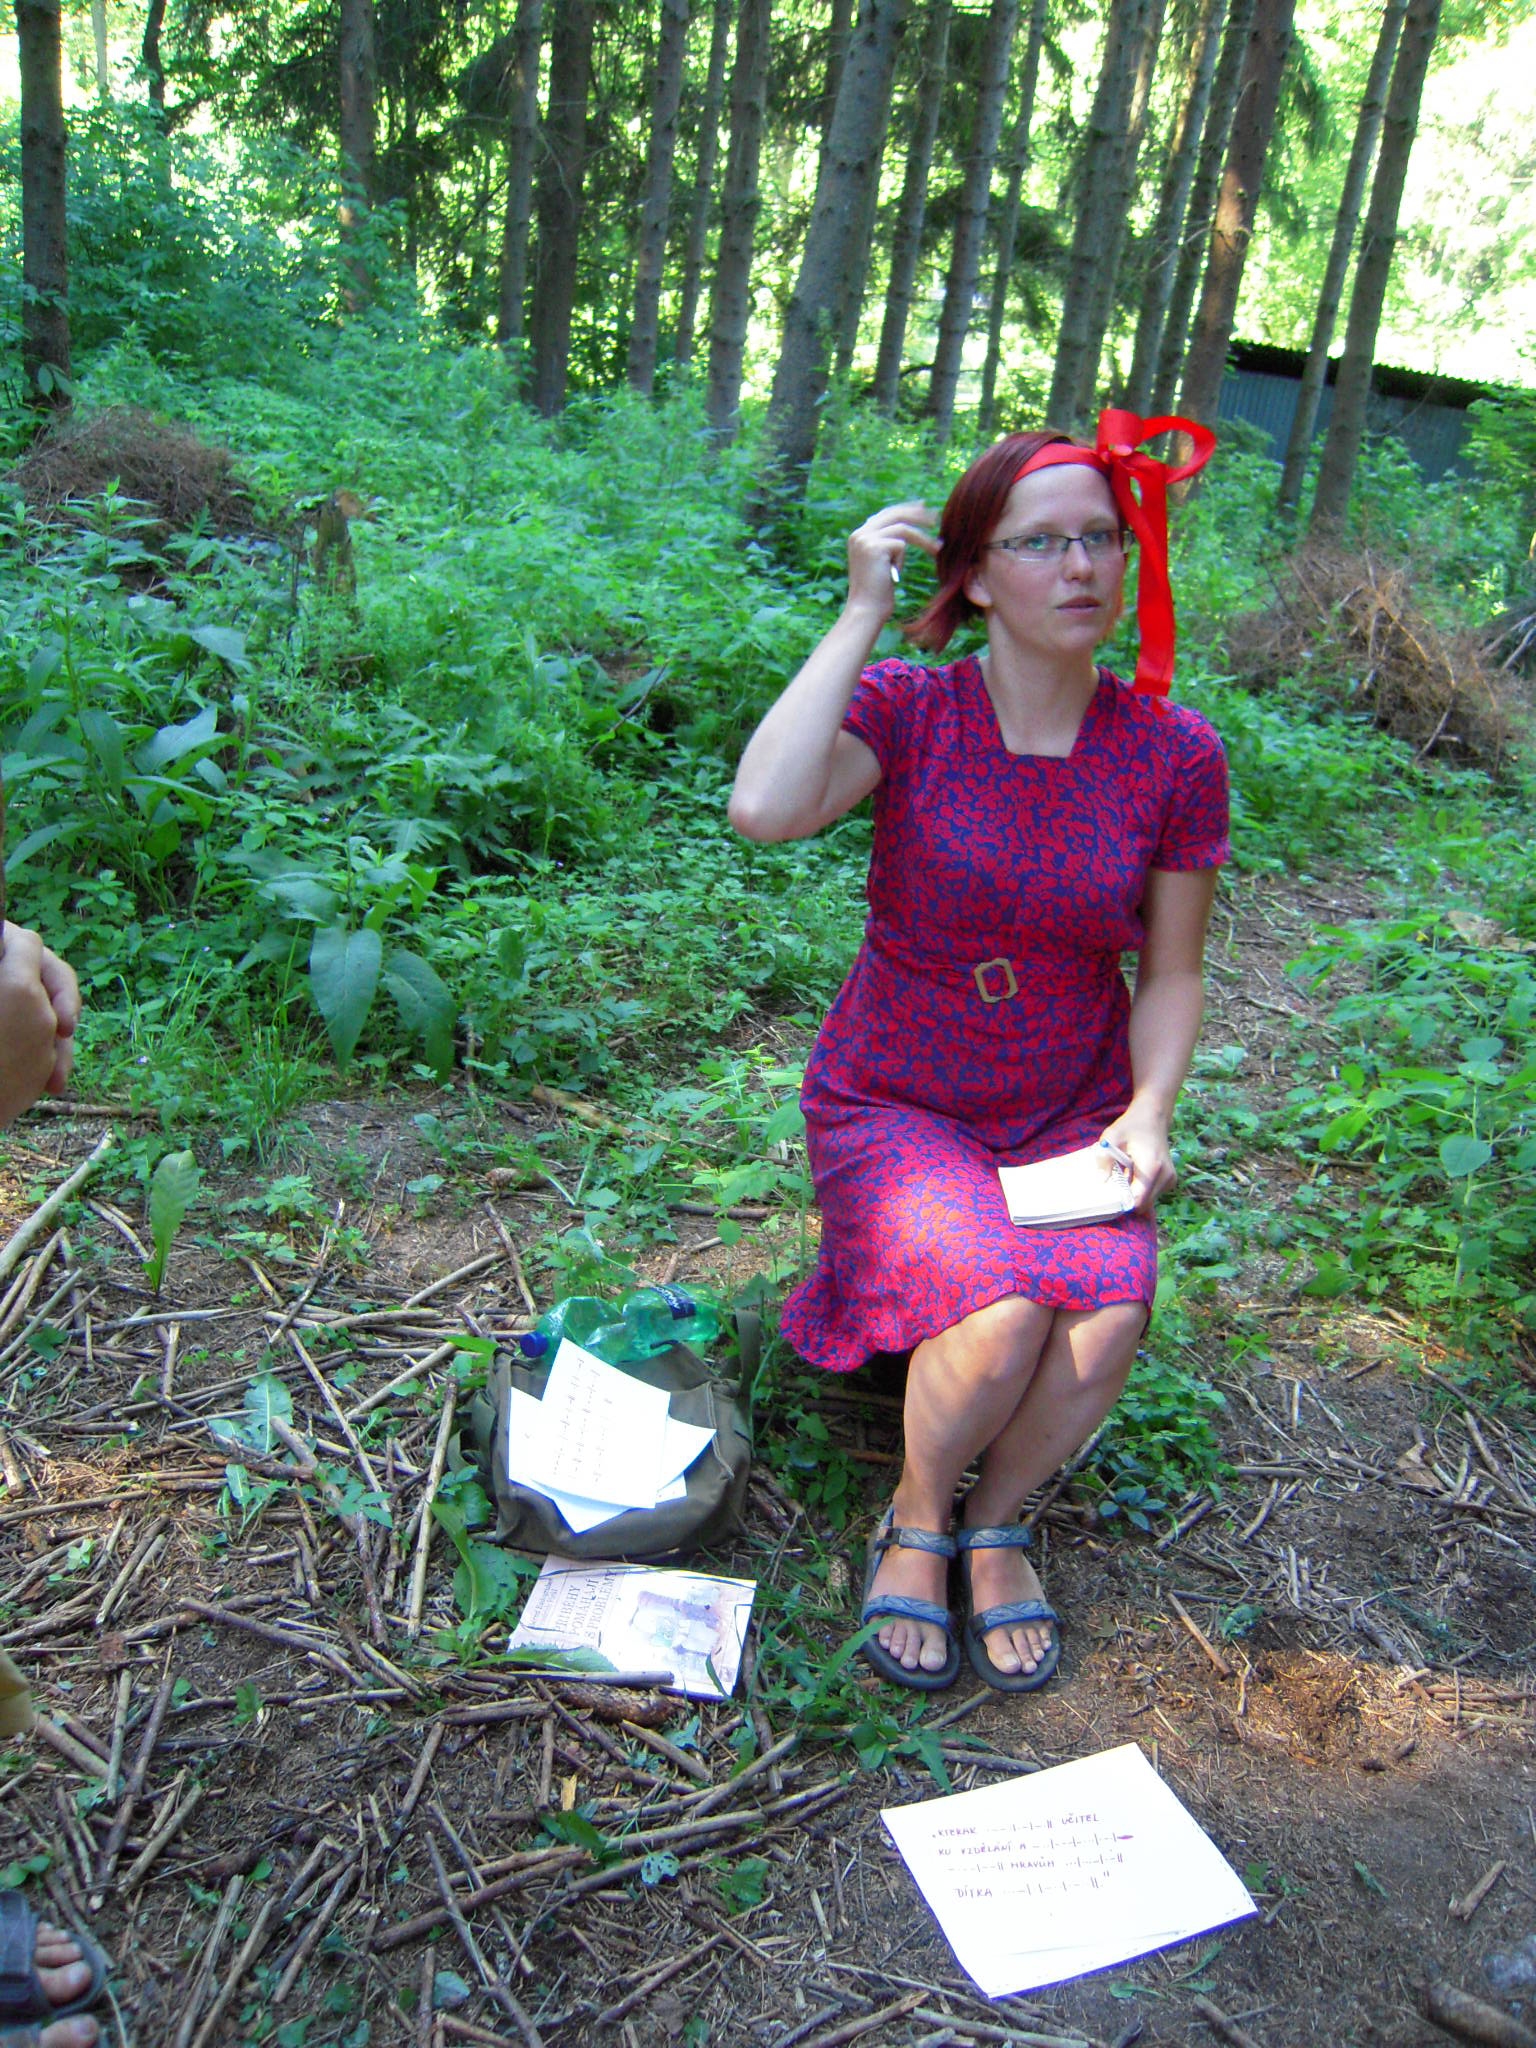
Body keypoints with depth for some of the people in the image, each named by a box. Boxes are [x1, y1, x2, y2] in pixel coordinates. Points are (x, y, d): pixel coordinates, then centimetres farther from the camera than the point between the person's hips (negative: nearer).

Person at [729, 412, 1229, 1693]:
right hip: (895, 1105, -2)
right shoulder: (904, 709, -11)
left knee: (1108, 1322, -26)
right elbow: (765, 809, -33)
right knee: (1002, 1317, -29)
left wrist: (1150, 1111, -12)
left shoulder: (1175, 754, -5)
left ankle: (999, 1523, 7)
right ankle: (917, 1524, 5)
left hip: (1072, 1114, 3)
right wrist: (863, 614, -25)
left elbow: (1171, 975, 4)